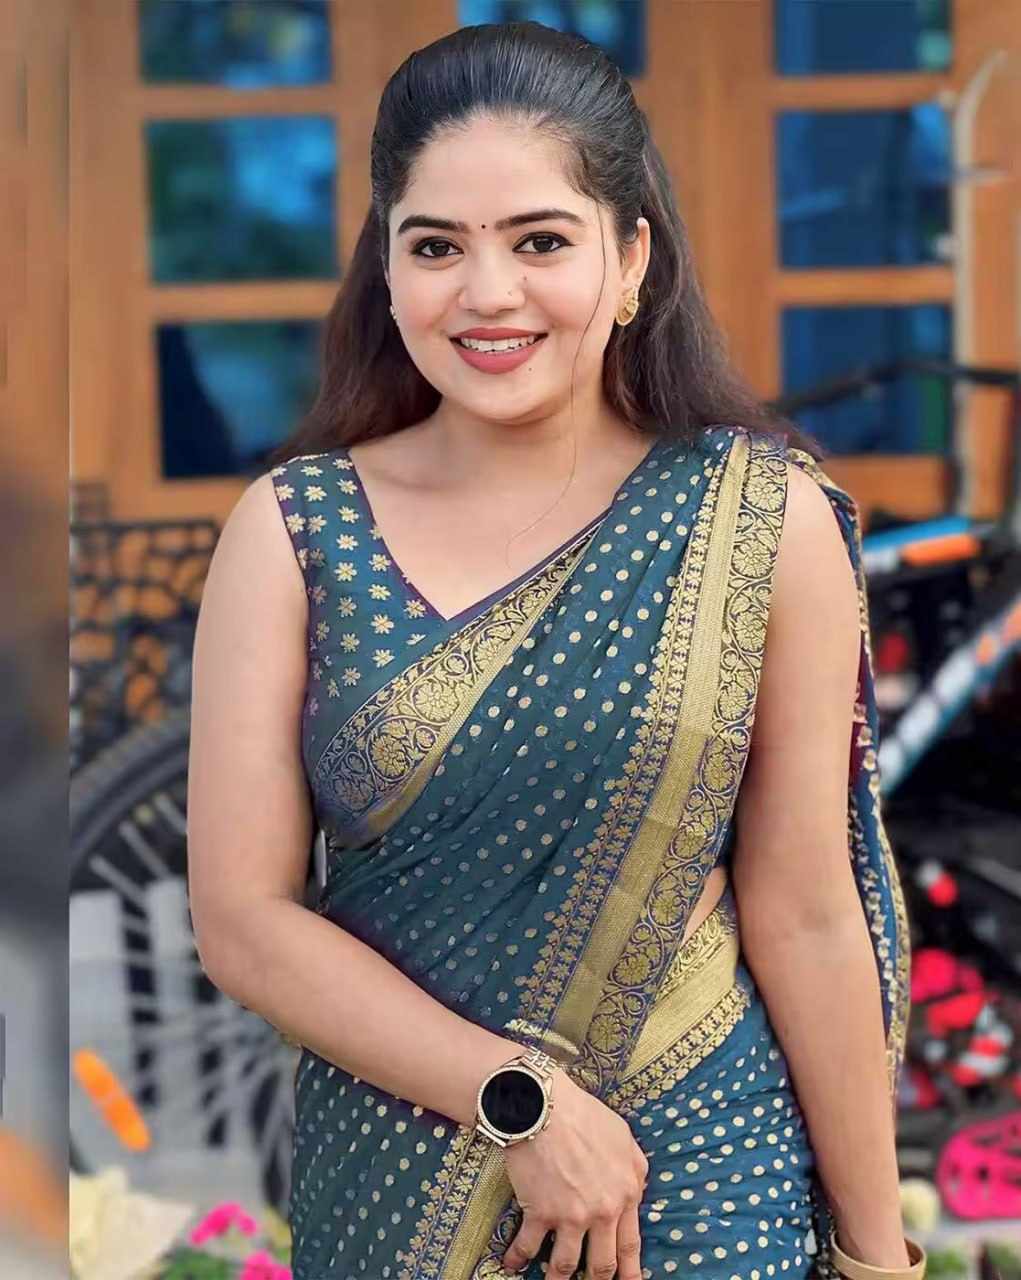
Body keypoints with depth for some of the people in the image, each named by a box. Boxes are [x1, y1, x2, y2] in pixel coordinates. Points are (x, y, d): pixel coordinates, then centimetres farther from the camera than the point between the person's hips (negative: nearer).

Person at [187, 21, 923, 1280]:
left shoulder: (767, 519, -9)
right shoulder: (291, 528, -7)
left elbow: (805, 915, -5)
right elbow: (241, 917, -9)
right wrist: (518, 1096, -16)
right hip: (390, 1177, 1)